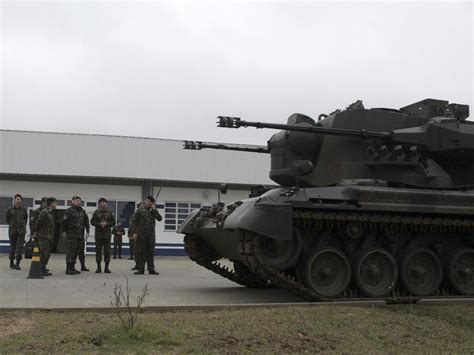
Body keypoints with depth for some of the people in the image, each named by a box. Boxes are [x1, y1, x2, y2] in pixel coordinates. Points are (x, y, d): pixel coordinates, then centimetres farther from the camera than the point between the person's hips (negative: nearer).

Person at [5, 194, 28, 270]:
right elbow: (7, 219, 10)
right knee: (12, 246, 8)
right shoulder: (10, 210, -2)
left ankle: (18, 263, -7)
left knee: (19, 247, -7)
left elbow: (26, 218, 17)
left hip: (21, 231, 1)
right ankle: (11, 263, 19)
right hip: (12, 231, -1)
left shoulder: (23, 209, 3)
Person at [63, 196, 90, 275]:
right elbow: (65, 221, -11)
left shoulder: (82, 211, 15)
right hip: (72, 235, -8)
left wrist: (87, 229, 14)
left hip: (80, 235, 8)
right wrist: (65, 231, -10)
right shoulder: (69, 211, -8)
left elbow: (86, 220, 23)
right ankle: (68, 269, -6)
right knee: (71, 251, -9)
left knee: (80, 250, 13)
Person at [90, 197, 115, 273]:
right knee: (98, 250, 1)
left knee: (107, 250, -1)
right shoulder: (96, 212, 5)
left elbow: (113, 222, 4)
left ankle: (106, 268, 5)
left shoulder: (109, 212, 7)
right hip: (98, 234, 0)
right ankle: (98, 268, 9)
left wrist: (106, 224, -12)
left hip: (107, 234, 0)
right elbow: (92, 222, 0)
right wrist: (99, 224, -14)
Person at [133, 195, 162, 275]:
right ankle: (141, 269, 2)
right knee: (141, 252, -1)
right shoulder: (140, 210, 6)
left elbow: (159, 218, -3)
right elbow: (135, 222, 3)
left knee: (150, 252, 4)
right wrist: (135, 232, -7)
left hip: (151, 235, 2)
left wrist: (154, 209, -5)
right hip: (141, 235, -2)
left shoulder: (154, 211, 13)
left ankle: (151, 269, 7)